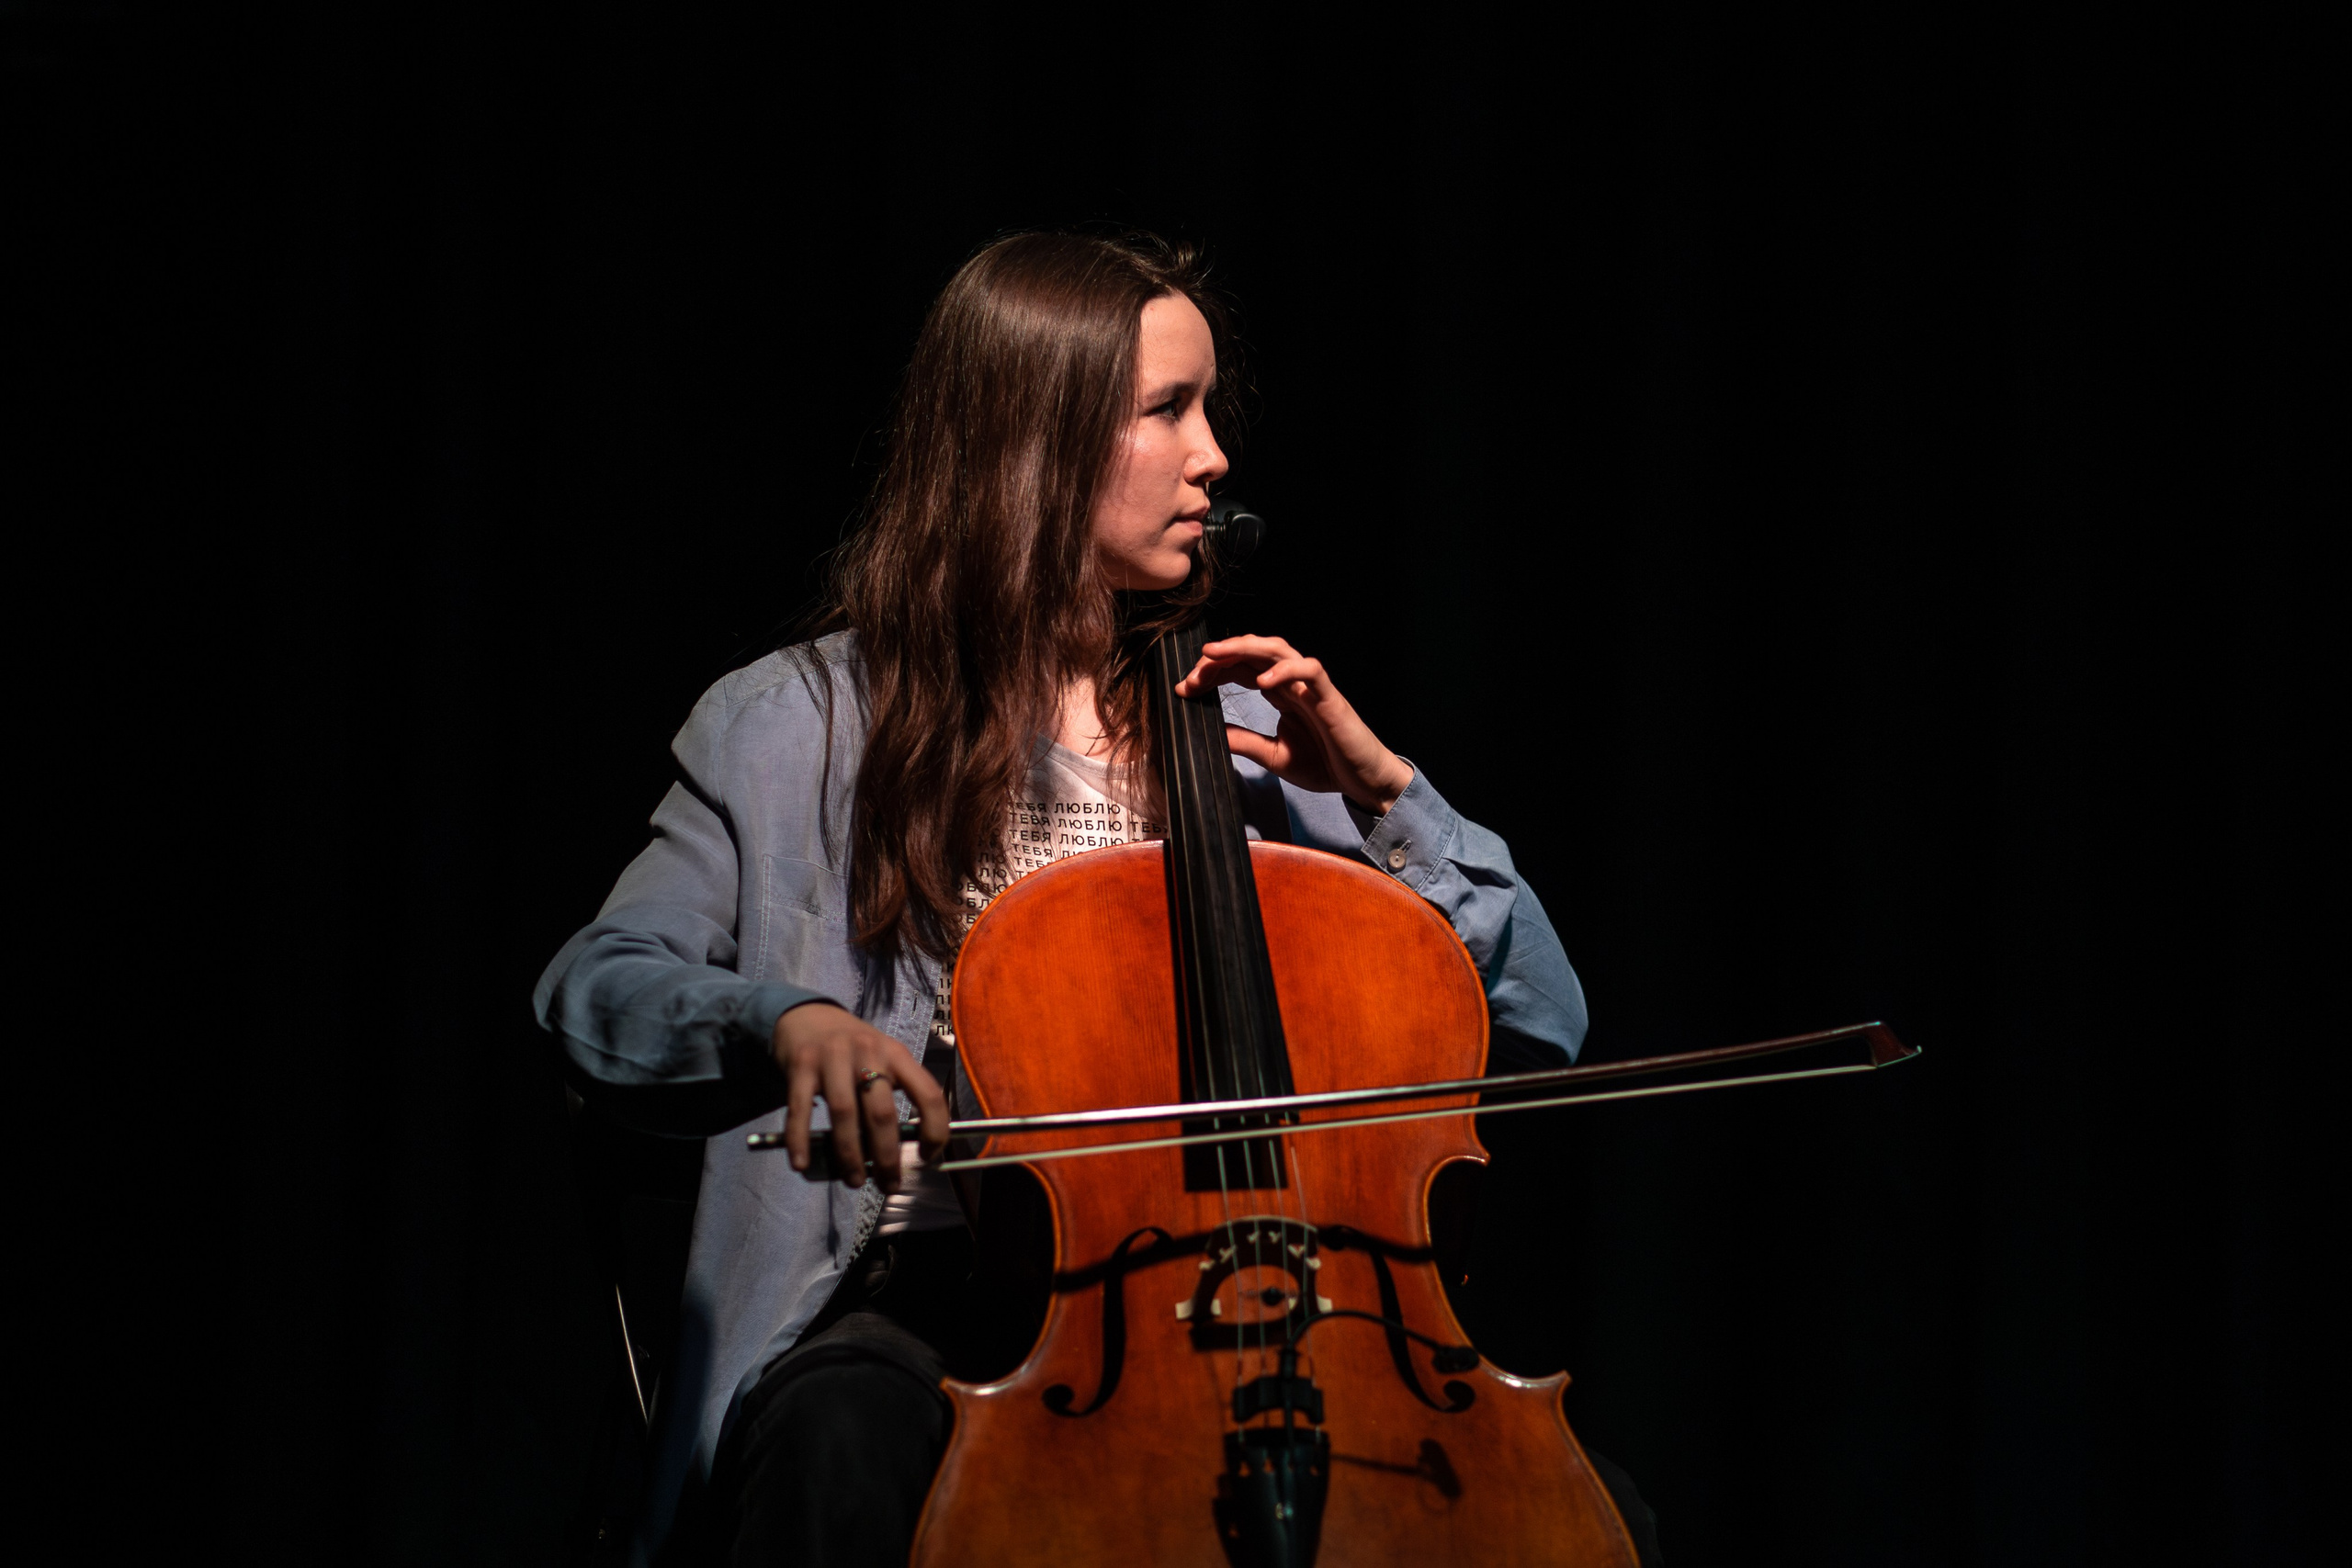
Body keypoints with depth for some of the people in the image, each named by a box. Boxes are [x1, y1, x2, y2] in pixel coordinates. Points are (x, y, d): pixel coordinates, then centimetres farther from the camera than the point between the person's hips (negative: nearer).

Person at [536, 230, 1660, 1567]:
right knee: (843, 1461, -41)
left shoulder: (1246, 730, 16)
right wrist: (787, 1024, -22)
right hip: (940, 1293, -3)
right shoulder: (806, 727, 8)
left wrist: (1381, 790, 3)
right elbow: (596, 993, -2)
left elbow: (1538, 1021, 15)